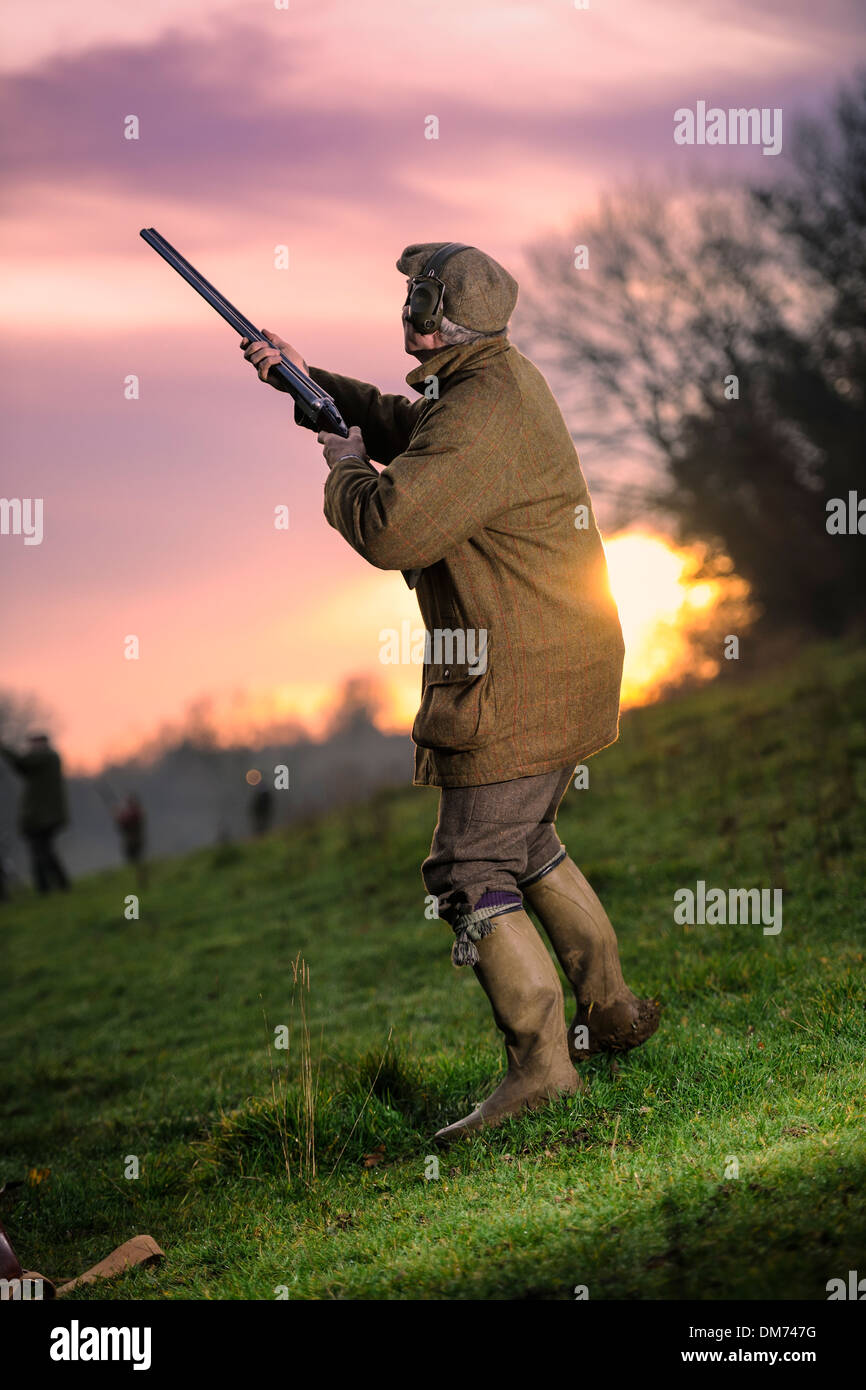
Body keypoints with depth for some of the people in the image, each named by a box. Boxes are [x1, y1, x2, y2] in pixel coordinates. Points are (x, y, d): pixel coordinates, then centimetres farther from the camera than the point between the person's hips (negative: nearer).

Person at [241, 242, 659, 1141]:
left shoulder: (483, 413, -22)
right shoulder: (500, 382, 11)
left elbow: (389, 528, -28)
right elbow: (404, 427, 28)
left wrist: (345, 467, -8)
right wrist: (307, 381, 23)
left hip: (516, 684, -10)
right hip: (561, 668, 10)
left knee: (473, 872, -5)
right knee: (527, 846, 23)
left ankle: (539, 1060, -5)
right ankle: (613, 1011, 29)